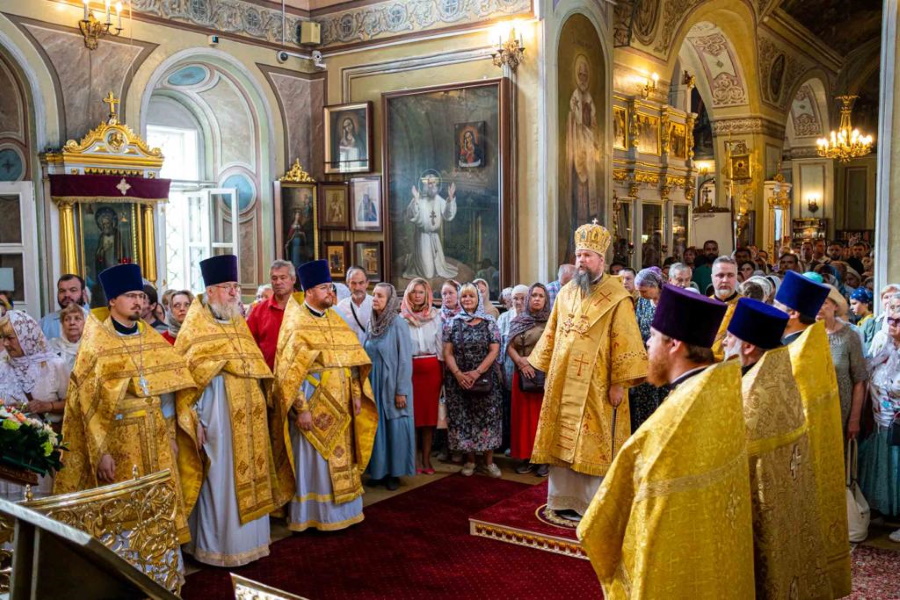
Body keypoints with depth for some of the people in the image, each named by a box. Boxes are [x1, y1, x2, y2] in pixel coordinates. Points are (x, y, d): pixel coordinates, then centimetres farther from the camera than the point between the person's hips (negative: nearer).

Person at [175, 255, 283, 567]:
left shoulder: (239, 324, 14)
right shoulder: (196, 326, -5)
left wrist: (259, 408, 13)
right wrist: (194, 420, -16)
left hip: (248, 415, 7)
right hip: (217, 412, -6)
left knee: (248, 476, 11)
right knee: (219, 478, -1)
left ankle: (247, 539, 24)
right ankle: (216, 547, 12)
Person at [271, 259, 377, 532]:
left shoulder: (336, 321, 11)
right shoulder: (296, 325, -10)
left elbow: (354, 360, 13)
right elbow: (290, 372, -16)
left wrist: (357, 394, 6)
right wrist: (301, 409, -21)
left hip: (339, 405, 7)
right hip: (313, 404, -7)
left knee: (340, 457, 13)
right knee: (314, 459, 2)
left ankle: (340, 510, 26)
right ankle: (313, 515, 14)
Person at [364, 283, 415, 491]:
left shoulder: (398, 324, -12)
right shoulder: (371, 323, 6)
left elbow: (405, 359, -13)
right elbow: (367, 356, 12)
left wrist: (401, 391, -15)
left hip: (393, 385, -6)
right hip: (373, 384, 6)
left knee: (395, 428, 2)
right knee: (376, 428, 10)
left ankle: (395, 473, 12)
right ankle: (379, 470, 20)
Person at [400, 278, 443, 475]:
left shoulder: (436, 316, 7)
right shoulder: (402, 318, 1)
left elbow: (440, 346, 9)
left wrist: (442, 371, 6)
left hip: (431, 369, 2)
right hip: (409, 368, -2)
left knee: (429, 413, 3)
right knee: (412, 413, 0)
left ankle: (426, 459, 10)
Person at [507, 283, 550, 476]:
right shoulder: (518, 321, 11)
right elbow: (510, 347, 6)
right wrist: (521, 362, -12)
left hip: (546, 374, -3)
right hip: (522, 374, 3)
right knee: (524, 415, 4)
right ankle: (526, 457, 11)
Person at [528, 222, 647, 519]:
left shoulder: (616, 297, -8)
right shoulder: (565, 294, 10)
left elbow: (625, 342, -12)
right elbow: (552, 336, 15)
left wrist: (619, 383, -16)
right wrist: (547, 372, 13)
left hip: (597, 387, -5)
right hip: (563, 384, 6)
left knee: (594, 446, 0)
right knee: (564, 442, 10)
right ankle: (564, 499, 21)